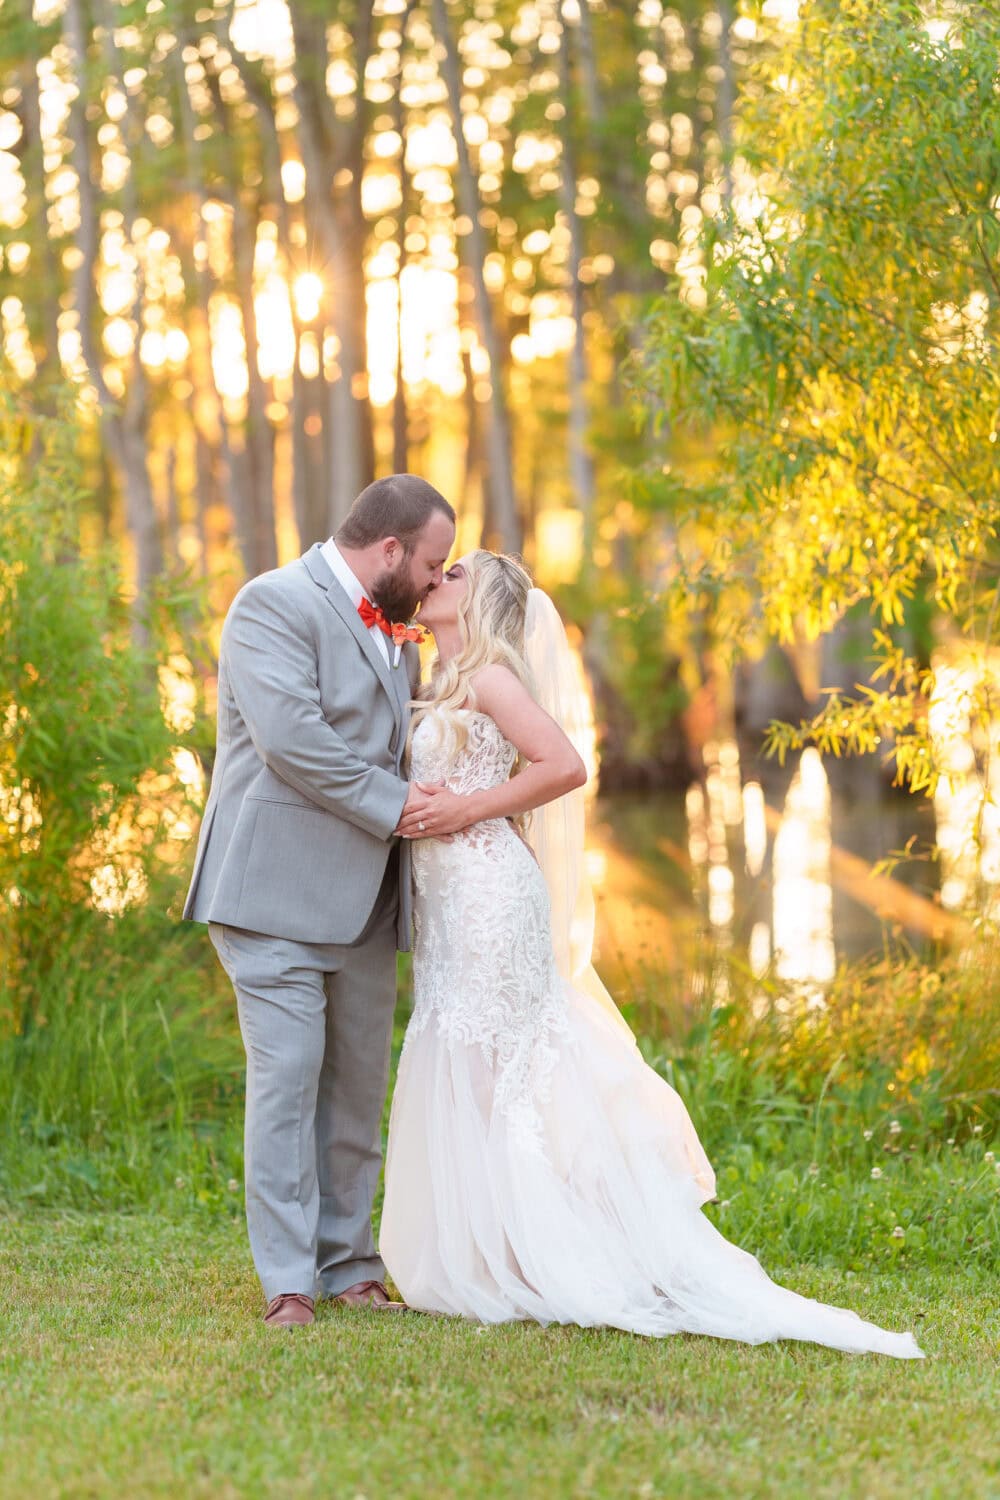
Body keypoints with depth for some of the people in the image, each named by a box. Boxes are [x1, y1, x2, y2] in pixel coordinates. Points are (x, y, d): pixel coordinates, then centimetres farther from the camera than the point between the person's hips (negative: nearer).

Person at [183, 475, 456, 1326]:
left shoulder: (396, 635, 18)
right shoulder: (274, 605, -9)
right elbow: (290, 736, -21)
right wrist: (390, 802, -14)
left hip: (364, 902, 8)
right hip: (278, 891, -8)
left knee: (358, 1082, 9)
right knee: (287, 1074, -8)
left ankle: (349, 1265, 17)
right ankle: (288, 1282, -4)